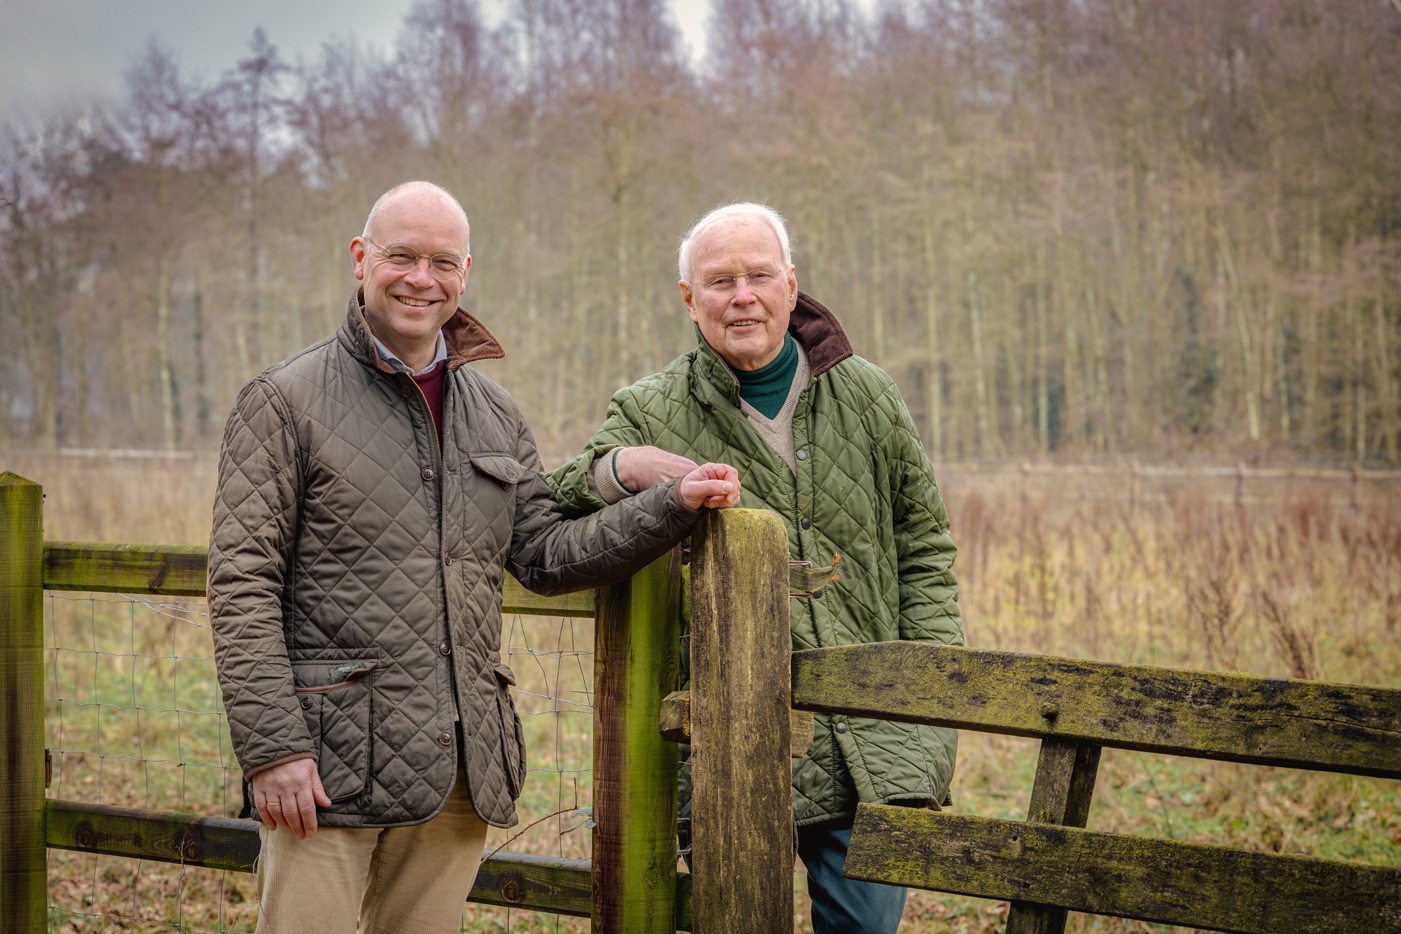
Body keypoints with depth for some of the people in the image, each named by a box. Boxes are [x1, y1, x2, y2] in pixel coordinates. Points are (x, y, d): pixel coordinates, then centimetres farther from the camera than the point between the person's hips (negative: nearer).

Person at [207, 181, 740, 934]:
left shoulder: (494, 414, 14)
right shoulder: (286, 402, -4)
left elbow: (544, 555, 10)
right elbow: (242, 584, -8)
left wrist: (675, 505, -2)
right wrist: (271, 748, -15)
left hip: (458, 761, 5)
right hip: (329, 757, -5)